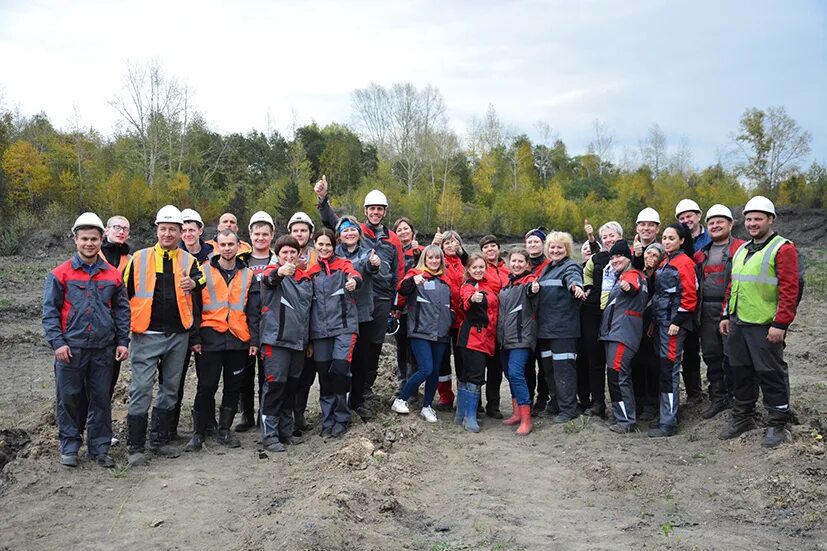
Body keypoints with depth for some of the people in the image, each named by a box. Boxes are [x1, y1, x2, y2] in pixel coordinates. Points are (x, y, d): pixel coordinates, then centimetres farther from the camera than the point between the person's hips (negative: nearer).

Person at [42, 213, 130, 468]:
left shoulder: (113, 275, 6)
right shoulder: (60, 274, 0)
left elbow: (122, 309, 10)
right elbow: (50, 310, -1)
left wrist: (122, 341, 4)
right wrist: (57, 342, -10)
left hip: (103, 349, 2)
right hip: (71, 348, -2)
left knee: (101, 398, 8)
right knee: (69, 398, 5)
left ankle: (99, 447, 19)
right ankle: (69, 446, 20)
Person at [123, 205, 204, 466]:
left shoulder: (188, 261, 8)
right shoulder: (139, 259, 3)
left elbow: (200, 281, -10)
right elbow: (125, 294, 7)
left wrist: (194, 283, -33)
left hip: (178, 336, 3)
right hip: (147, 336, -3)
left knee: (170, 389, 12)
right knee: (141, 390, -5)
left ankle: (160, 440, 25)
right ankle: (135, 446, 5)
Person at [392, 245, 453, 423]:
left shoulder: (445, 281, 16)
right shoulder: (417, 274, -2)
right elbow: (402, 289, -22)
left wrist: (450, 324, 19)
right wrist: (412, 280, -41)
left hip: (441, 334, 6)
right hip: (420, 332, -6)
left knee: (435, 371, 8)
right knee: (426, 369, -14)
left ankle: (427, 406, 23)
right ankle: (400, 400, 2)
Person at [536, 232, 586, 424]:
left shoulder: (570, 266, -6)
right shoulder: (546, 268, 19)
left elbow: (573, 277, -30)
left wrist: (576, 286, -50)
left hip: (563, 327, -8)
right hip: (545, 327, 8)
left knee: (563, 367, -6)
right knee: (548, 367, 14)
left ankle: (568, 409, 2)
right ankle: (555, 403, 27)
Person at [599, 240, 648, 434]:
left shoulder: (632, 274, -8)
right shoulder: (622, 277, 23)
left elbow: (634, 285, -32)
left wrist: (628, 286, -55)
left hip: (623, 332, -11)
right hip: (615, 331, 11)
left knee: (616, 373, -15)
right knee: (623, 375, 14)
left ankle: (625, 420, -10)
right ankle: (628, 416, 22)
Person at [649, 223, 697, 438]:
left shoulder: (684, 262, -9)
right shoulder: (665, 262, 17)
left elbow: (689, 296, -14)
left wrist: (677, 322, -18)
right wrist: (654, 320, 19)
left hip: (674, 321, -9)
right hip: (660, 319, 9)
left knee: (670, 368, -8)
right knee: (663, 366, 12)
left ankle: (669, 422, -4)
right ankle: (666, 413, 21)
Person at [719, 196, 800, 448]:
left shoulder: (783, 248, -8)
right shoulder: (741, 250, 16)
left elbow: (790, 289, -15)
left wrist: (780, 324, -19)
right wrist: (726, 315, 19)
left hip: (765, 327, -7)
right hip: (738, 324, 7)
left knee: (771, 374, 0)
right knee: (740, 371, 14)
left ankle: (778, 425, 13)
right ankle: (742, 417, 28)